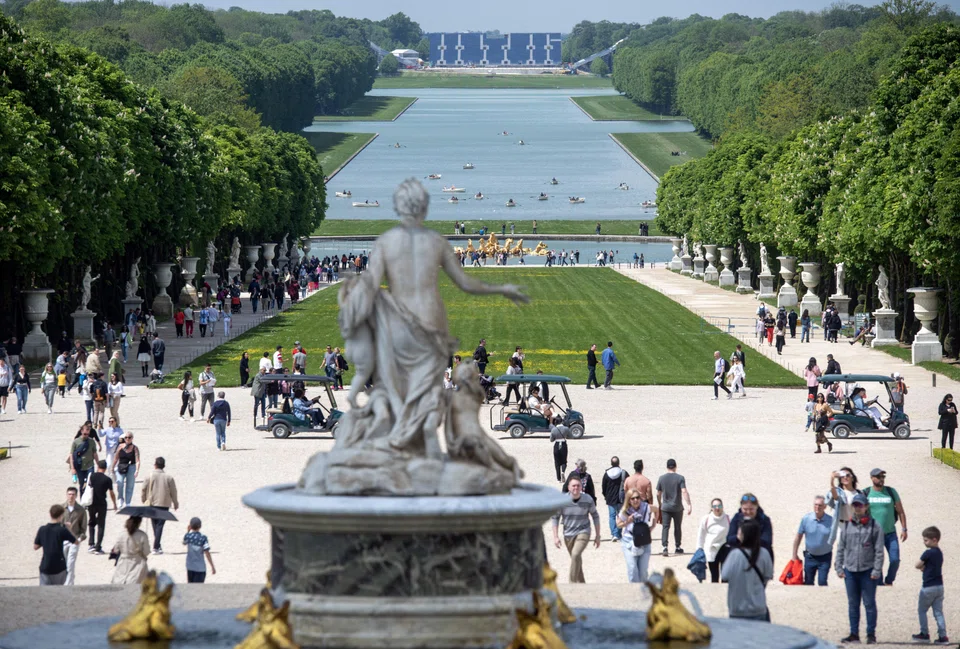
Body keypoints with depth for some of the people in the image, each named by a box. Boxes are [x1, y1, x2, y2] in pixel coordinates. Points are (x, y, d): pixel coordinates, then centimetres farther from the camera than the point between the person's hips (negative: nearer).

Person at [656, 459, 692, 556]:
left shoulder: (662, 478, 0)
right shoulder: (680, 478, -7)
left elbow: (658, 494, 6)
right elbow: (684, 492, -17)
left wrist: (659, 504, 22)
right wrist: (689, 505, -17)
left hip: (665, 507, 1)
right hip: (677, 508, -1)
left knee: (665, 527, 0)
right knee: (677, 527, 13)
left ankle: (664, 547, -16)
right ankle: (677, 547, 24)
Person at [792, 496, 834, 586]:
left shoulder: (831, 521, -12)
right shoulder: (806, 519, -7)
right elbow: (798, 537, 3)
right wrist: (795, 555, 5)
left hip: (825, 557, -2)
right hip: (810, 557, 2)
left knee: (822, 582, -11)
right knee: (808, 582, 10)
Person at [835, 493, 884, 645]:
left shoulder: (874, 526, -1)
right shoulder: (847, 525, 9)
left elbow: (879, 551, -3)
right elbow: (841, 547, 12)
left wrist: (876, 570, -9)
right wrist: (839, 567, 6)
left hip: (868, 571, -3)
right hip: (850, 570, 4)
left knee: (869, 603, 0)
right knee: (853, 604, 7)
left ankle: (871, 634, 6)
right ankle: (854, 634, 12)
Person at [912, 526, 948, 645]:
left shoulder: (928, 553, -18)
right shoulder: (939, 553, 8)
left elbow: (918, 565, -9)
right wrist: (925, 567, -5)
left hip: (928, 587, -7)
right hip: (939, 585, 7)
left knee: (922, 610, 10)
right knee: (938, 612, 7)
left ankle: (924, 634, 14)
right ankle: (943, 636, 1)